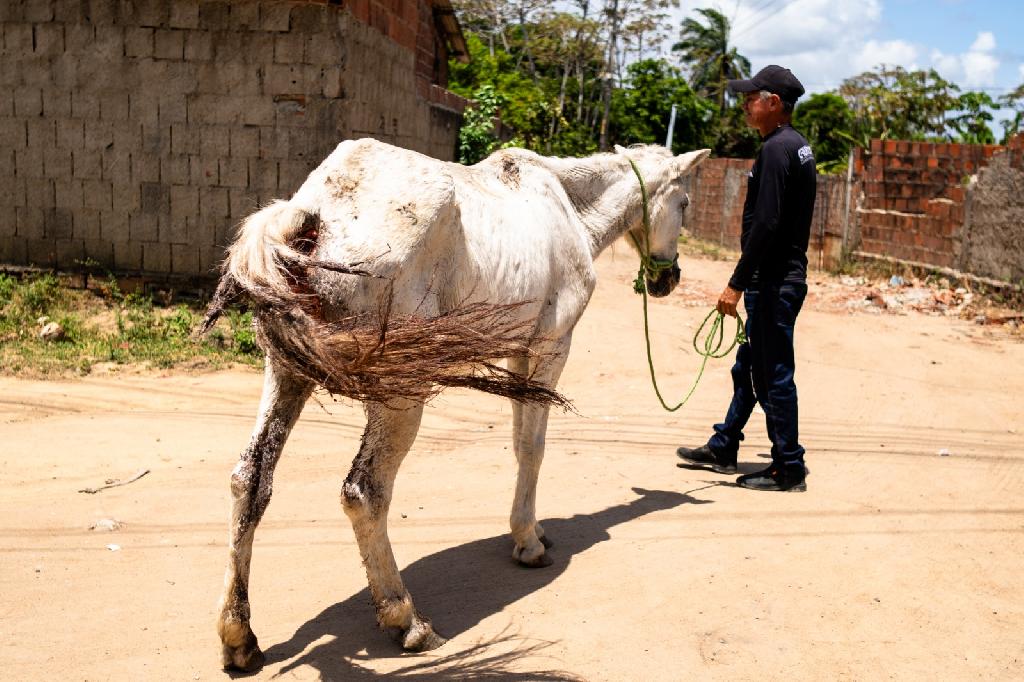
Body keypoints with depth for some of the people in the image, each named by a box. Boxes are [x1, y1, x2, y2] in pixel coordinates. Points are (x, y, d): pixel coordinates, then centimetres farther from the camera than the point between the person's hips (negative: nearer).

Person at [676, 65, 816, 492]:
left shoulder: (777, 149, -17)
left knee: (773, 375, -2)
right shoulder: (798, 147, 15)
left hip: (773, 282, -11)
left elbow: (765, 224, -24)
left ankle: (789, 469, 8)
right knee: (748, 368, 19)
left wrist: (737, 283, -21)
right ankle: (723, 448, 31)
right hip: (783, 277, 11)